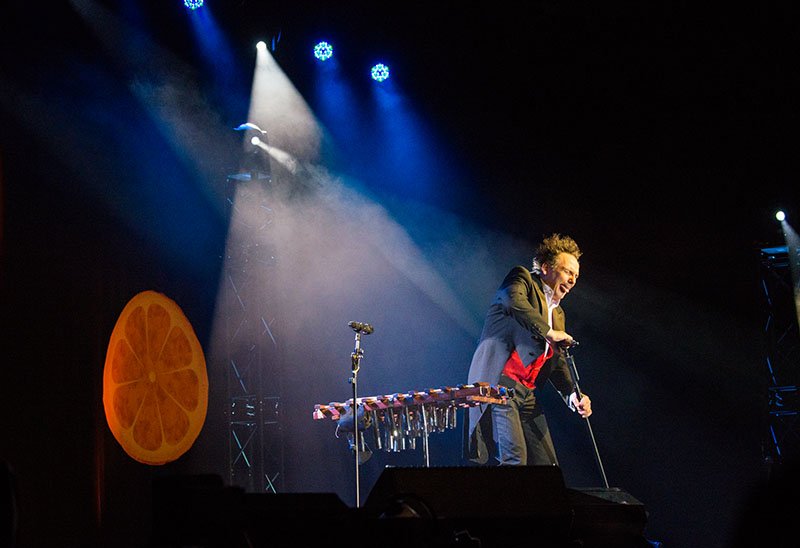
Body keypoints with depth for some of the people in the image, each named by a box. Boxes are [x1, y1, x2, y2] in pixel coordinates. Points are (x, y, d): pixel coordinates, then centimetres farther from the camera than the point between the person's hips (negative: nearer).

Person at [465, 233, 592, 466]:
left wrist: (573, 395, 4)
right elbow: (514, 300, -22)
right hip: (497, 384, -9)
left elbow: (557, 362, 21)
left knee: (546, 465, 2)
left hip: (526, 393, 9)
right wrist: (548, 332, -18)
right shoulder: (523, 279, 3)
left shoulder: (557, 313, 25)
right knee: (515, 458, -20)